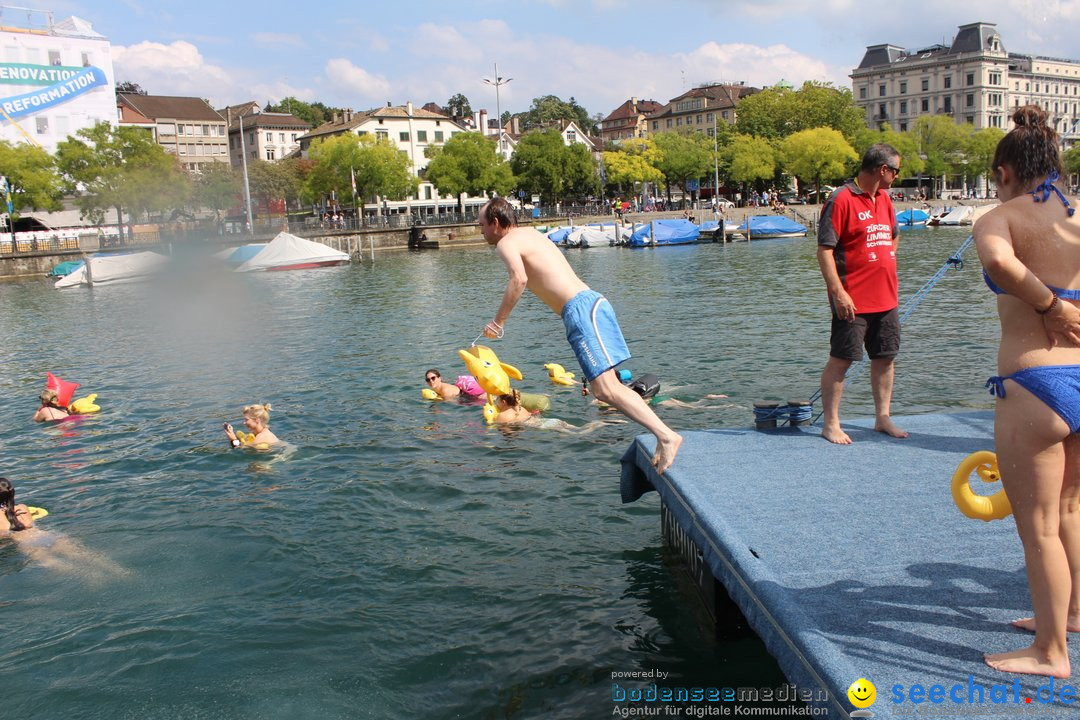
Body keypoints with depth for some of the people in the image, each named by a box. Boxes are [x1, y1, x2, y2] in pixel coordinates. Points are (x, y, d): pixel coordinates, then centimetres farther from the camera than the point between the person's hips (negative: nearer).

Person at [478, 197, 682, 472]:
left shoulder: (507, 242, -2)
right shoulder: (530, 233, 25)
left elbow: (519, 278, -21)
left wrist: (498, 321, -15)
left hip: (580, 309, -9)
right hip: (592, 302, 9)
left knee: (606, 389, -14)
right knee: (606, 389, 8)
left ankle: (667, 436, -20)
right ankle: (663, 437, 4)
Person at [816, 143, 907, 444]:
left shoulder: (884, 199, 14)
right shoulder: (841, 199, -12)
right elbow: (824, 250, -16)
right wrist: (838, 291, -21)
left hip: (886, 298, 8)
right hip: (853, 300, -8)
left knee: (886, 357, 12)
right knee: (840, 360, -3)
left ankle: (882, 417, 23)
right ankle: (831, 424, 5)